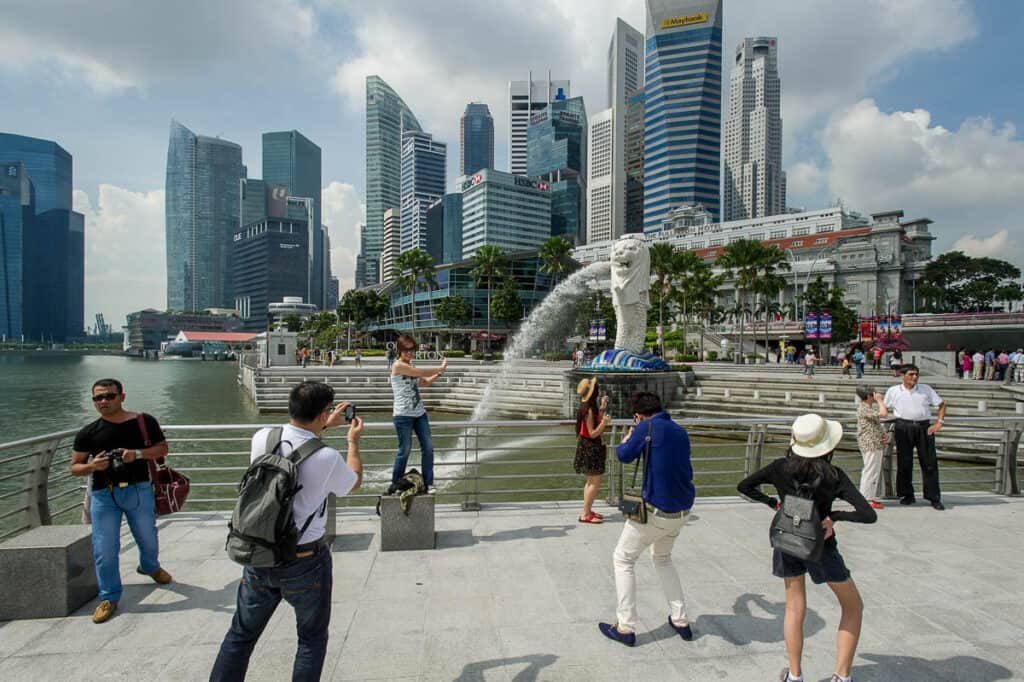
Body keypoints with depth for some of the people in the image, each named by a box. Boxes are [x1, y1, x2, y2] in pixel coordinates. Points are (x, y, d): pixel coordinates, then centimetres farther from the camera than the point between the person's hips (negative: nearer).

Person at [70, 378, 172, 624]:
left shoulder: (144, 422, -3)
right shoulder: (88, 433, 1)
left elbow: (162, 448, 1)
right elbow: (75, 467, 6)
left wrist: (137, 453, -17)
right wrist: (92, 466, -16)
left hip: (139, 490, 0)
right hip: (103, 495, 0)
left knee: (148, 537, 17)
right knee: (104, 550, 2)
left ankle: (150, 567, 49)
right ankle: (109, 598, 20)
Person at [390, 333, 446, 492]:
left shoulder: (411, 367, 12)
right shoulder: (398, 365, -12)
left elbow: (425, 382, 21)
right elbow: (422, 373, -14)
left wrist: (439, 373, 6)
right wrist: (440, 368, 0)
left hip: (420, 413, 8)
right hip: (403, 415, -8)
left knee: (428, 447, 5)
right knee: (405, 450, 1)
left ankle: (428, 483, 15)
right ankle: (396, 484, 19)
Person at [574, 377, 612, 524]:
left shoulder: (591, 407, 7)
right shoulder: (589, 409, -22)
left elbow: (596, 422, 16)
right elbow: (593, 433, -21)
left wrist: (602, 407, 18)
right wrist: (604, 423, -33)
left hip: (591, 447, 10)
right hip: (590, 448, -10)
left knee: (592, 481, 18)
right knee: (595, 482, -5)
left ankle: (587, 510, 27)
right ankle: (585, 514, 1)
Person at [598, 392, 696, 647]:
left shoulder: (646, 428, -14)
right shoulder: (681, 432, 6)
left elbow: (624, 456, -3)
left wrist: (625, 440, 18)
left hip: (656, 511, -7)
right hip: (682, 511, 7)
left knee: (623, 559, 11)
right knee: (663, 559, 29)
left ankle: (626, 627, 14)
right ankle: (681, 621, 30)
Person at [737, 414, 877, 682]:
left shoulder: (782, 468, -10)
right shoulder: (835, 476, -16)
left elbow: (744, 486, -4)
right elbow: (869, 515, -20)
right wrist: (834, 516, -9)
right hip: (821, 548, -2)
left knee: (795, 608, 17)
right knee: (853, 607, 20)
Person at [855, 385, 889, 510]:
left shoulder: (871, 408, 19)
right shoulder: (864, 409, -15)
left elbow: (877, 426, 23)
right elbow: (883, 413, -27)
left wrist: (885, 435, 4)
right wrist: (879, 400, -13)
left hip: (876, 445, 11)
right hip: (870, 445, -11)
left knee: (876, 472, 15)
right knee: (870, 471, -8)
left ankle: (871, 497, 22)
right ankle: (865, 499, -3)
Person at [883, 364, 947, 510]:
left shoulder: (926, 389, 11)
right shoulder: (893, 391, 8)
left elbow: (941, 404, 15)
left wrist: (939, 423, 4)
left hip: (924, 427, 1)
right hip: (903, 428, -1)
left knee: (929, 462, 0)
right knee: (904, 462, 3)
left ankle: (934, 498, 8)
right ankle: (907, 495, 15)